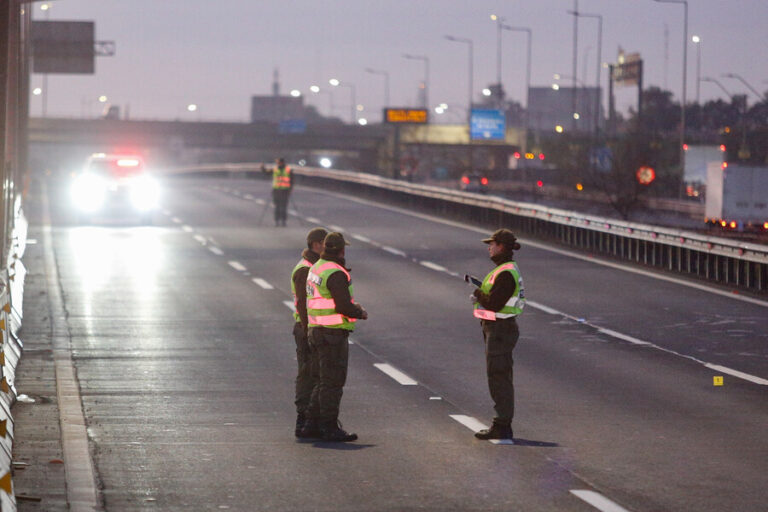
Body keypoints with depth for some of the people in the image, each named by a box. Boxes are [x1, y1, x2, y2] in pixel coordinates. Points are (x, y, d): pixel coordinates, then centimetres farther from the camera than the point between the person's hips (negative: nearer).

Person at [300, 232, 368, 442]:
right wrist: (361, 313, -3)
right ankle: (329, 428, 0)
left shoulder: (316, 269, 13)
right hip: (333, 333, -10)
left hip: (317, 329, 10)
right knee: (333, 382, -4)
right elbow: (344, 307, -23)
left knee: (325, 381, 16)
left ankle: (312, 424, 17)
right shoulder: (336, 274, -18)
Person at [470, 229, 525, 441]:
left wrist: (478, 295, -6)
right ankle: (503, 425, 21)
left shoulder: (505, 273, -20)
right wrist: (480, 295, -2)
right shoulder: (507, 269, 13)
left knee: (498, 377, -7)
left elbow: (494, 303, -24)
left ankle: (501, 427, -4)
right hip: (497, 329, 11)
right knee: (501, 378, 15)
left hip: (500, 330, -11)